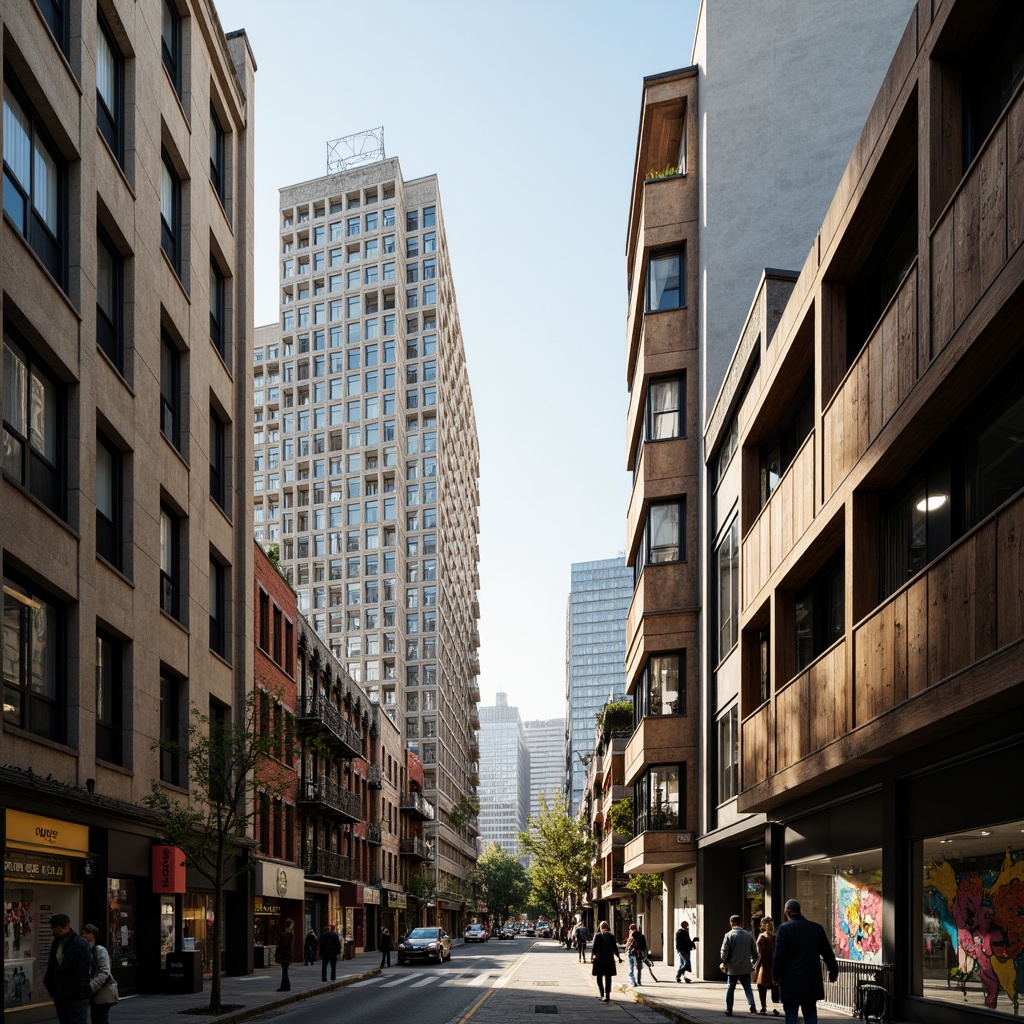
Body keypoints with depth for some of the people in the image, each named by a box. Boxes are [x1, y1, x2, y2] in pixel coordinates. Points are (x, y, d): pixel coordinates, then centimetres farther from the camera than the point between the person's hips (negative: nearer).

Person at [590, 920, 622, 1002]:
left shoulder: (597, 936, -5)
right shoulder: (611, 936, 1)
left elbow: (594, 948, -9)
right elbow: (615, 948, 3)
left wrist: (592, 957, -3)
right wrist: (618, 958, 13)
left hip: (599, 959, -2)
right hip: (609, 960, 2)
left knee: (599, 977, 11)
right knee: (608, 977, 6)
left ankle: (601, 994, 6)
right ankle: (607, 995, 1)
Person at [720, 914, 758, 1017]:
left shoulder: (729, 935, -11)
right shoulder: (748, 935, 2)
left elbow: (724, 951, -13)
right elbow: (754, 951, 8)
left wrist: (724, 963, 2)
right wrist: (753, 961, 24)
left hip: (733, 968, -2)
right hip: (745, 968, 3)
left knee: (730, 988, 9)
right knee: (748, 988, 10)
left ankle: (728, 1009, 10)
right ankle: (752, 1007, -4)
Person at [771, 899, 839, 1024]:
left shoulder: (784, 928, -8)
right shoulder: (816, 928, 5)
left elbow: (779, 954, -12)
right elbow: (827, 952, 11)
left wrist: (776, 975, -1)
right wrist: (833, 971, 24)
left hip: (791, 981, -4)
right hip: (811, 980, 4)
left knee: (791, 1013, 2)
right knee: (810, 1013, 11)